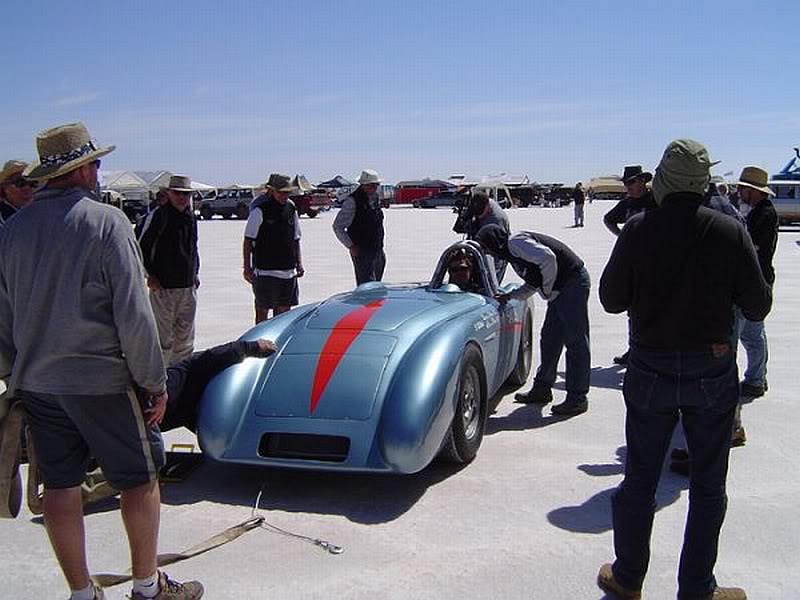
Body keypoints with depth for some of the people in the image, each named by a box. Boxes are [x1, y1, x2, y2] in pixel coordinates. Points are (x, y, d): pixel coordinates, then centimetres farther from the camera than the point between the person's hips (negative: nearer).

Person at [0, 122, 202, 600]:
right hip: (100, 379, -6)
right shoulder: (106, 222, -14)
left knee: (60, 483, 14)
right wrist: (156, 382, -9)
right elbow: (133, 314, -17)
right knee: (139, 477, 10)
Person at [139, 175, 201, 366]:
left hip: (188, 287, 6)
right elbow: (142, 248, -6)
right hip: (163, 287, -6)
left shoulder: (191, 217, 11)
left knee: (185, 340, 14)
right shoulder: (159, 215, -9)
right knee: (163, 339, -3)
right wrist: (150, 275, -9)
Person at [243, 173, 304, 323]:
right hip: (264, 271, -5)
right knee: (262, 311, 1)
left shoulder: (291, 209, 10)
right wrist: (247, 267, -7)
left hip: (288, 271, 5)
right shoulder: (260, 210, -7)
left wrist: (299, 264, 14)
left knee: (284, 309, 10)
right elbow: (248, 240, -4)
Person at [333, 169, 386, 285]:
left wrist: (380, 247, 17)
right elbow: (337, 226, -11)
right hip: (361, 251, -8)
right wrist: (351, 246, -13)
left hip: (378, 250, 8)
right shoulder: (352, 201, -12)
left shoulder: (376, 199, 11)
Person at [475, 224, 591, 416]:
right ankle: (542, 389, 26)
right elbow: (532, 284, 23)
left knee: (575, 341, -6)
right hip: (560, 290, 11)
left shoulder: (516, 243, -14)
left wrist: (547, 289, -15)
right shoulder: (511, 252, 18)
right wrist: (510, 296, 11)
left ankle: (577, 399, -2)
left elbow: (547, 258, -27)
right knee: (549, 339, 15)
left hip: (573, 282, -11)